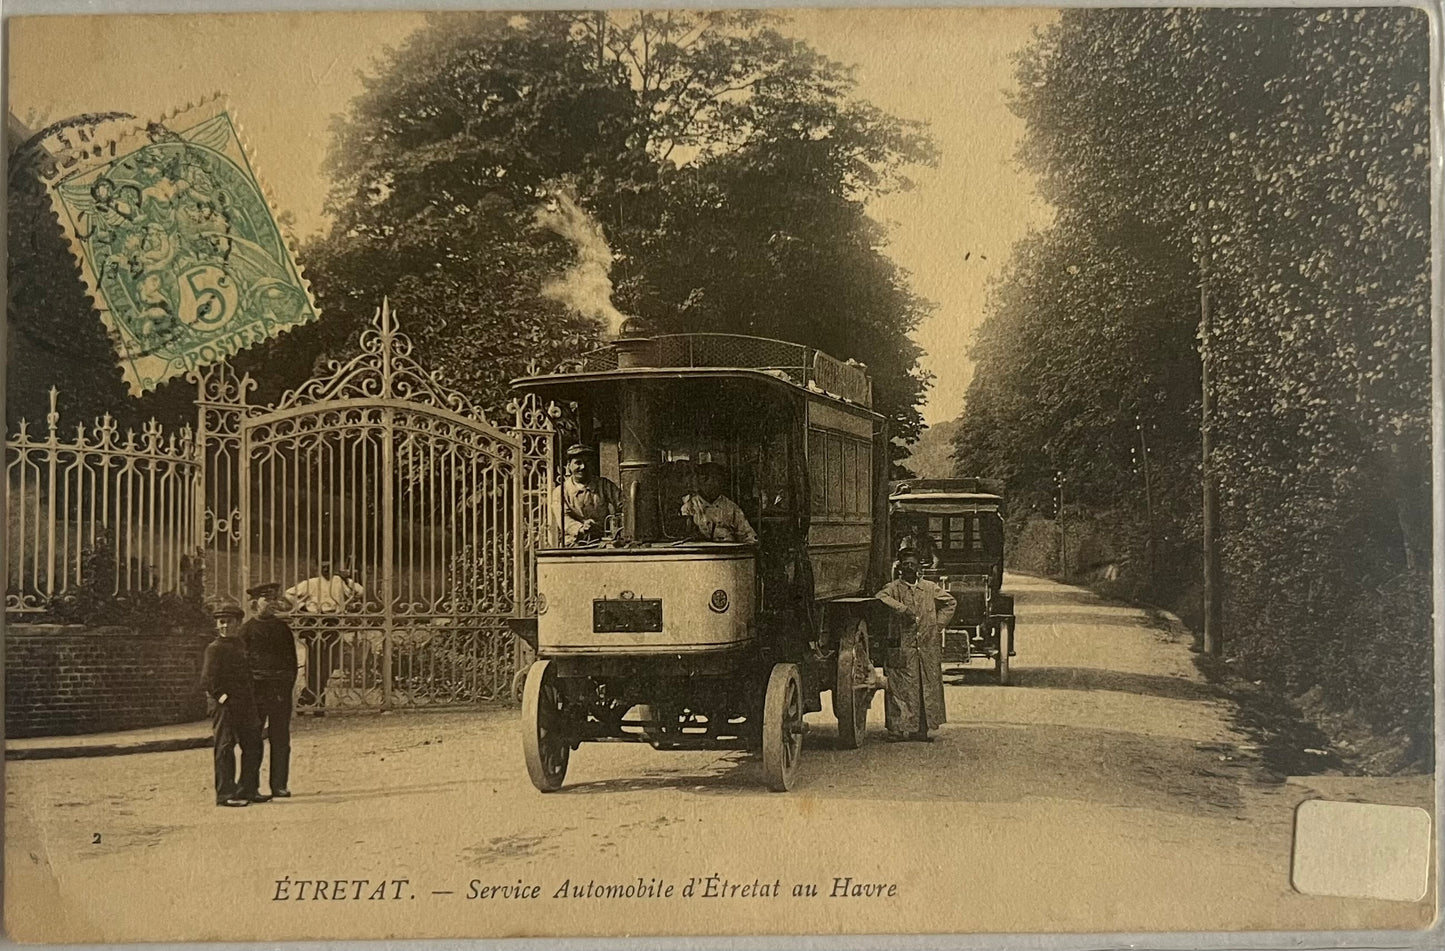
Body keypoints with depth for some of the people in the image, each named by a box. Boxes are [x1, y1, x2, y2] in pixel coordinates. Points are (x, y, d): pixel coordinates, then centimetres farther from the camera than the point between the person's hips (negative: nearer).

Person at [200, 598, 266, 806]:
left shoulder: (241, 646, 16)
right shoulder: (214, 648, -8)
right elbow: (207, 679, -15)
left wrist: (252, 701, 14)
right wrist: (222, 697, -17)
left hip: (244, 706, 8)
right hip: (223, 706, -8)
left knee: (253, 746, 9)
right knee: (225, 748, -5)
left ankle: (247, 790, 18)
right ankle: (225, 794, -2)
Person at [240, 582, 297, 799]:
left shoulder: (282, 627, 14)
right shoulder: (247, 629, 3)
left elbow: (292, 659, 15)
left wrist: (288, 686, 4)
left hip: (280, 689, 3)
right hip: (256, 687, -3)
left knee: (280, 740, 3)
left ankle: (279, 785, 7)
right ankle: (250, 786, 1)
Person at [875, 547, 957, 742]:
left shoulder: (930, 588, 12)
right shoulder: (894, 587, 1)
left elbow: (950, 602, 24)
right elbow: (881, 597, -19)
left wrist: (938, 624, 12)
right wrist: (902, 608, -27)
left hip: (928, 647, 4)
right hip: (902, 648, -4)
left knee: (928, 687, 4)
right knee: (902, 688, -6)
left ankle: (922, 729, 9)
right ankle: (899, 728, -5)